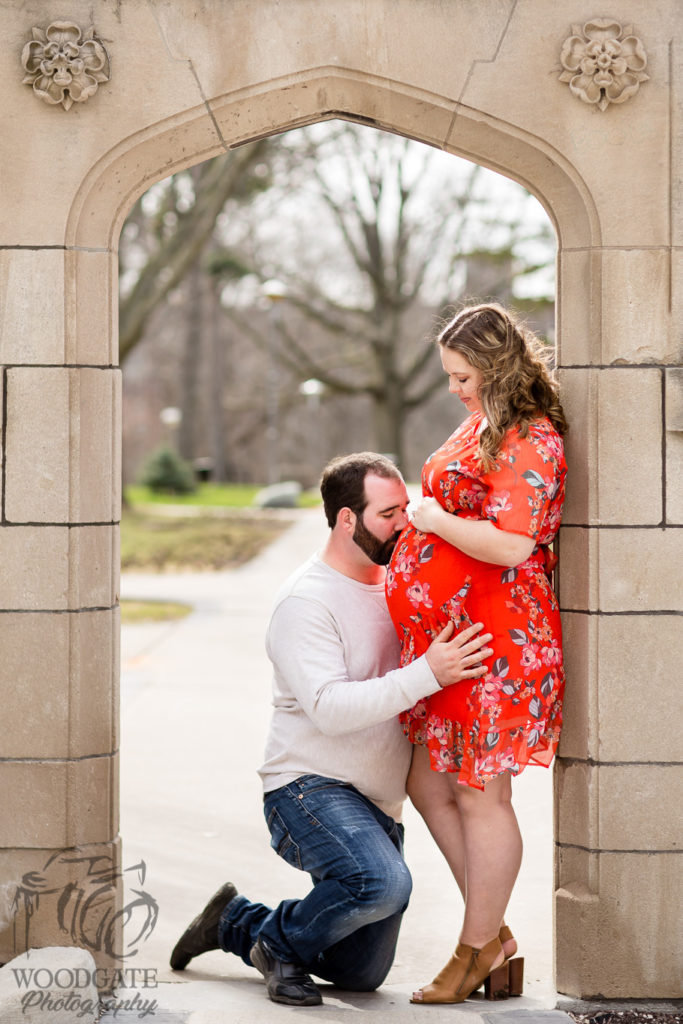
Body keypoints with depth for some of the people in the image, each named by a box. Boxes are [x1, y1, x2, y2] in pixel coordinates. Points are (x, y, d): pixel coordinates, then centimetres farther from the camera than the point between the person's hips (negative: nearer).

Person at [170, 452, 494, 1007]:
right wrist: (427, 675, -31)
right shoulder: (307, 600, -14)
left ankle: (236, 923, 31)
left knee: (362, 975, 10)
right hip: (311, 788, -8)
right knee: (382, 882, -36)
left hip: (379, 804, 8)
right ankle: (281, 942, -7)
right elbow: (330, 708, -26)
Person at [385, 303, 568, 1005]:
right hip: (446, 632, 11)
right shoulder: (482, 425, 16)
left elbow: (508, 546, -25)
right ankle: (496, 937, 22)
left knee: (480, 795, -1)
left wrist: (432, 520, -14)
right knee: (429, 784, 12)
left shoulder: (531, 442, -16)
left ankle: (475, 951, 12)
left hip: (495, 640, -11)